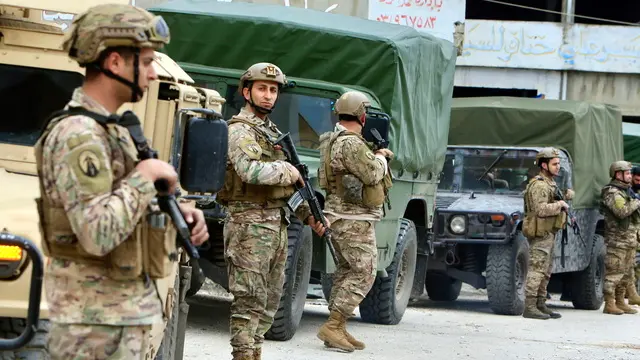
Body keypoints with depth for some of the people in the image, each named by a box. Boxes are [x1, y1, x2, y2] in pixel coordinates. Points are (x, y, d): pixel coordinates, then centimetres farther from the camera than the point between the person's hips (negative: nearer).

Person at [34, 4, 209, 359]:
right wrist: (147, 174, -17)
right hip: (97, 321, -10)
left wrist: (174, 212, 6)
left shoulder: (107, 129, 14)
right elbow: (97, 234, -27)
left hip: (125, 310, 10)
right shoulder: (77, 135, -18)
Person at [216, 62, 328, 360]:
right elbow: (250, 171, -27)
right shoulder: (240, 131, -8)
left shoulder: (273, 133, 20)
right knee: (250, 301, -10)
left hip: (278, 224, 9)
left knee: (270, 300, 12)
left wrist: (308, 215, 15)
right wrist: (287, 170, -14)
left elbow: (287, 186, 25)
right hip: (250, 224, -9)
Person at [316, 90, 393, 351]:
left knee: (346, 271, 13)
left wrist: (377, 154, 10)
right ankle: (332, 327, -11)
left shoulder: (333, 140, 13)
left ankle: (338, 329, 15)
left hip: (340, 218, 10)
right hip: (354, 220, -10)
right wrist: (380, 158, -4)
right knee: (363, 273, -8)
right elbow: (372, 174, -24)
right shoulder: (351, 144, -19)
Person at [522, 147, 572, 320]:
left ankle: (540, 305, 20)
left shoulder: (551, 184, 17)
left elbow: (568, 194, 21)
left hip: (549, 234, 11)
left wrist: (567, 194, -1)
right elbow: (541, 210, -27)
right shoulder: (539, 185, -16)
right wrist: (560, 204, -16)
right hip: (541, 234, -11)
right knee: (536, 271, -10)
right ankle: (529, 308, -10)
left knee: (545, 273, 14)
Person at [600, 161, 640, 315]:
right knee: (614, 273, -7)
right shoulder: (612, 192, -12)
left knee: (626, 273, 12)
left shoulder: (626, 191, 19)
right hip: (617, 240, -9)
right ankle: (609, 304, -4)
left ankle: (620, 302, 19)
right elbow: (622, 211, -27)